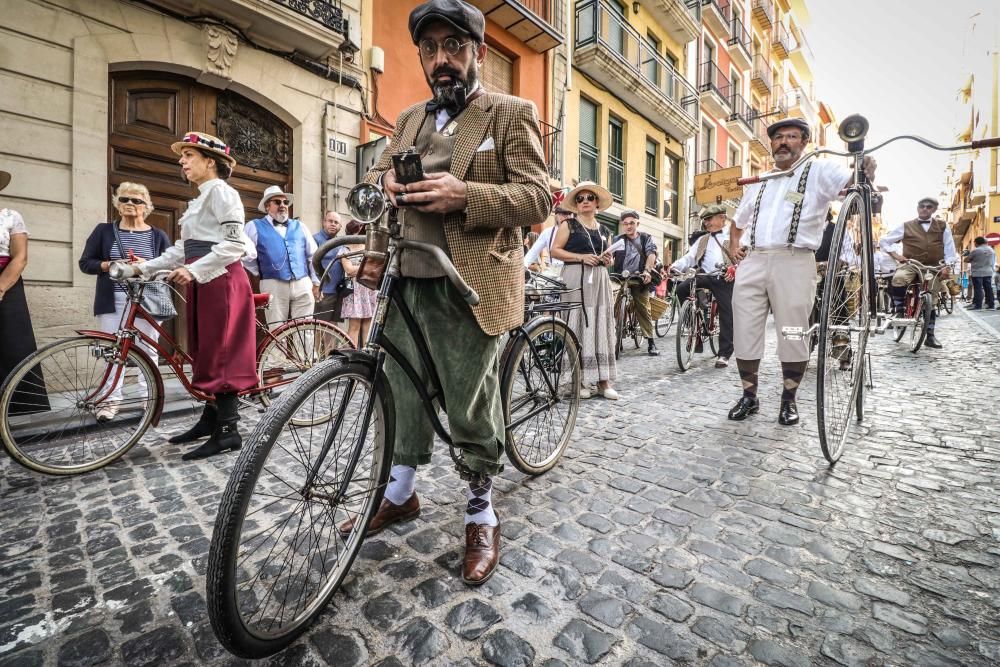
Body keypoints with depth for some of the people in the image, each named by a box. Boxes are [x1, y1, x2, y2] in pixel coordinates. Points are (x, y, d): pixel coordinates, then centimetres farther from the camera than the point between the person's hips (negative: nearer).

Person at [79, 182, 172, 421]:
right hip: (113, 301, 1)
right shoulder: (104, 230, 10)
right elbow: (85, 262, 8)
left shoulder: (158, 236, 8)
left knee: (148, 350, 1)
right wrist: (110, 265, -10)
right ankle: (111, 399, 7)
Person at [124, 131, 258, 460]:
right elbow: (184, 248, 21)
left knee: (220, 353, -9)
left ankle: (228, 431, -3)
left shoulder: (221, 191, -6)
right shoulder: (201, 198, 23)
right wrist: (145, 267, 16)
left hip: (221, 280, -10)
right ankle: (211, 418, 23)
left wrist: (194, 270, -25)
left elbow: (234, 243, -19)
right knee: (205, 351, 12)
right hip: (203, 281, 10)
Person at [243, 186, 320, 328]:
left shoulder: (299, 226, 18)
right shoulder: (255, 226, 9)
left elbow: (313, 255, 16)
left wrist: (316, 282, 11)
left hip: (303, 285, 3)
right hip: (274, 286, -2)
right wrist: (261, 273, 5)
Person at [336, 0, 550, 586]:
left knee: (473, 407, 2)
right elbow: (373, 177, 22)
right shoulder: (411, 119, 21)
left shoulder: (512, 113, 3)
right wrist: (385, 178, -3)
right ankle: (401, 493, 36)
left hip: (471, 288, -5)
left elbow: (538, 199, -6)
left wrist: (464, 195, -22)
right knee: (405, 394, 14)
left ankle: (482, 516, 24)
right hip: (407, 281, 6)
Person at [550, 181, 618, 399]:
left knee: (602, 326, 1)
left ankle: (603, 380, 6)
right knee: (579, 326, -7)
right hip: (576, 278, -5)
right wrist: (581, 257, -14)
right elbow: (555, 250, -5)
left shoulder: (604, 231, 19)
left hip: (600, 279, 5)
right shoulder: (569, 225, 5)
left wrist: (608, 260, 3)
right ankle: (579, 379, 0)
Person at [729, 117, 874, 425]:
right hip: (751, 262, 4)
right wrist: (734, 245, 16)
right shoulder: (758, 183, 23)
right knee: (744, 333, 3)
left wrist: (863, 173, -33)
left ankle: (788, 400, 16)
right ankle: (749, 396, 17)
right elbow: (738, 221, 33)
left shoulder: (819, 172, 9)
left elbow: (849, 182, -11)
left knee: (793, 336, 0)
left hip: (794, 262, -4)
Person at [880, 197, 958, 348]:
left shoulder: (942, 226, 10)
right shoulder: (906, 226, 5)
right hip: (910, 264, -2)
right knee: (898, 279, -38)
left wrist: (948, 266, -4)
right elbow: (883, 240, 10)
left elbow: (949, 248, 8)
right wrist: (894, 255, -1)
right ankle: (899, 311, -19)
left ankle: (930, 336, 14)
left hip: (933, 267, 2)